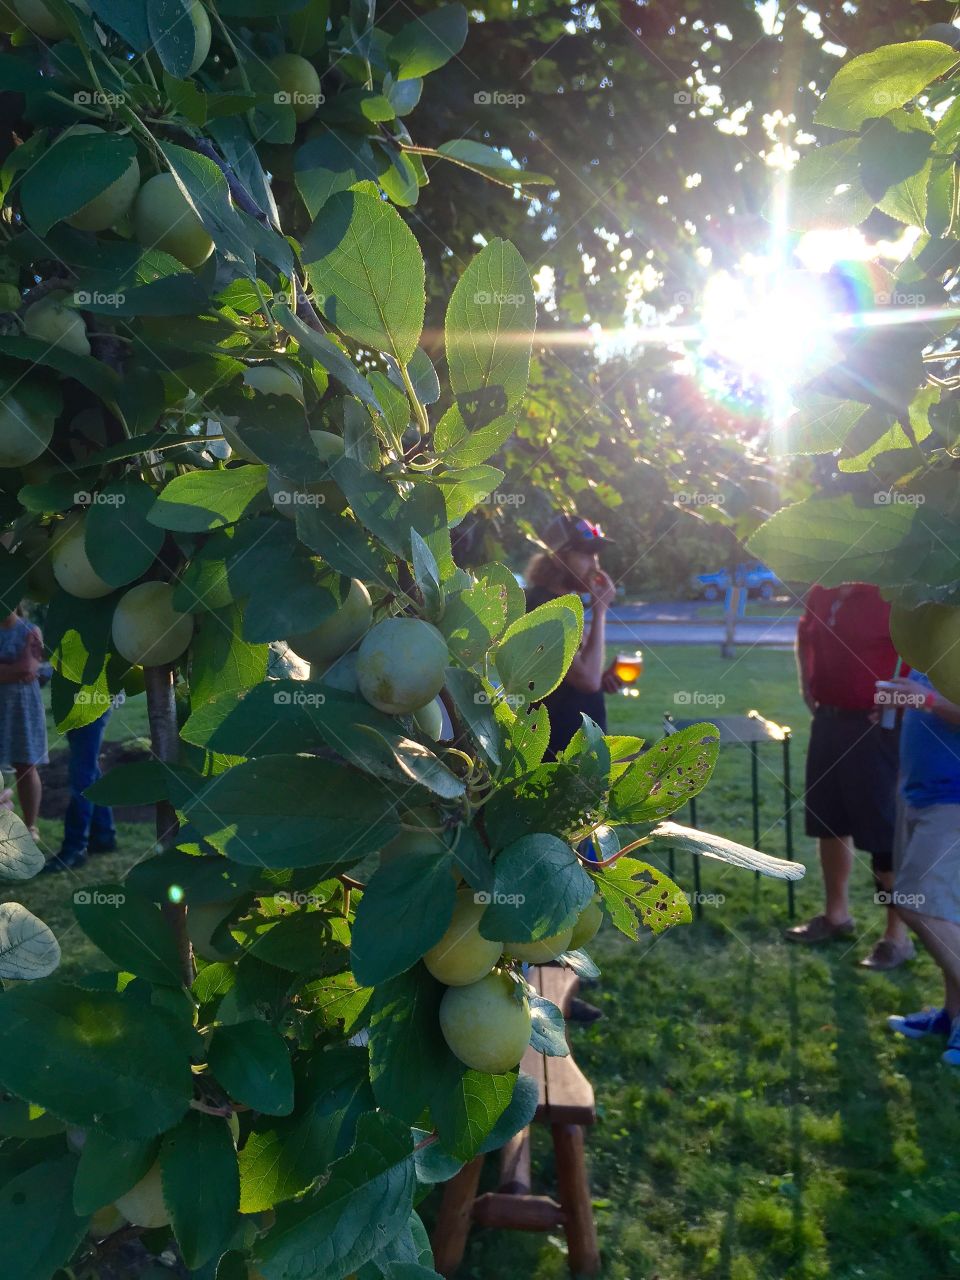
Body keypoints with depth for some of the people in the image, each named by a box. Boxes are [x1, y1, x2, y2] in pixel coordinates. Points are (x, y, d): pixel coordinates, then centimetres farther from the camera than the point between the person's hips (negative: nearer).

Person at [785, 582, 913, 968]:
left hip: (876, 727, -8)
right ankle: (836, 914, 33)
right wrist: (806, 681, 15)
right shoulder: (819, 594, 5)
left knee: (885, 833, 0)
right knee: (827, 821, 16)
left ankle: (898, 936, 13)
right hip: (828, 720, 8)